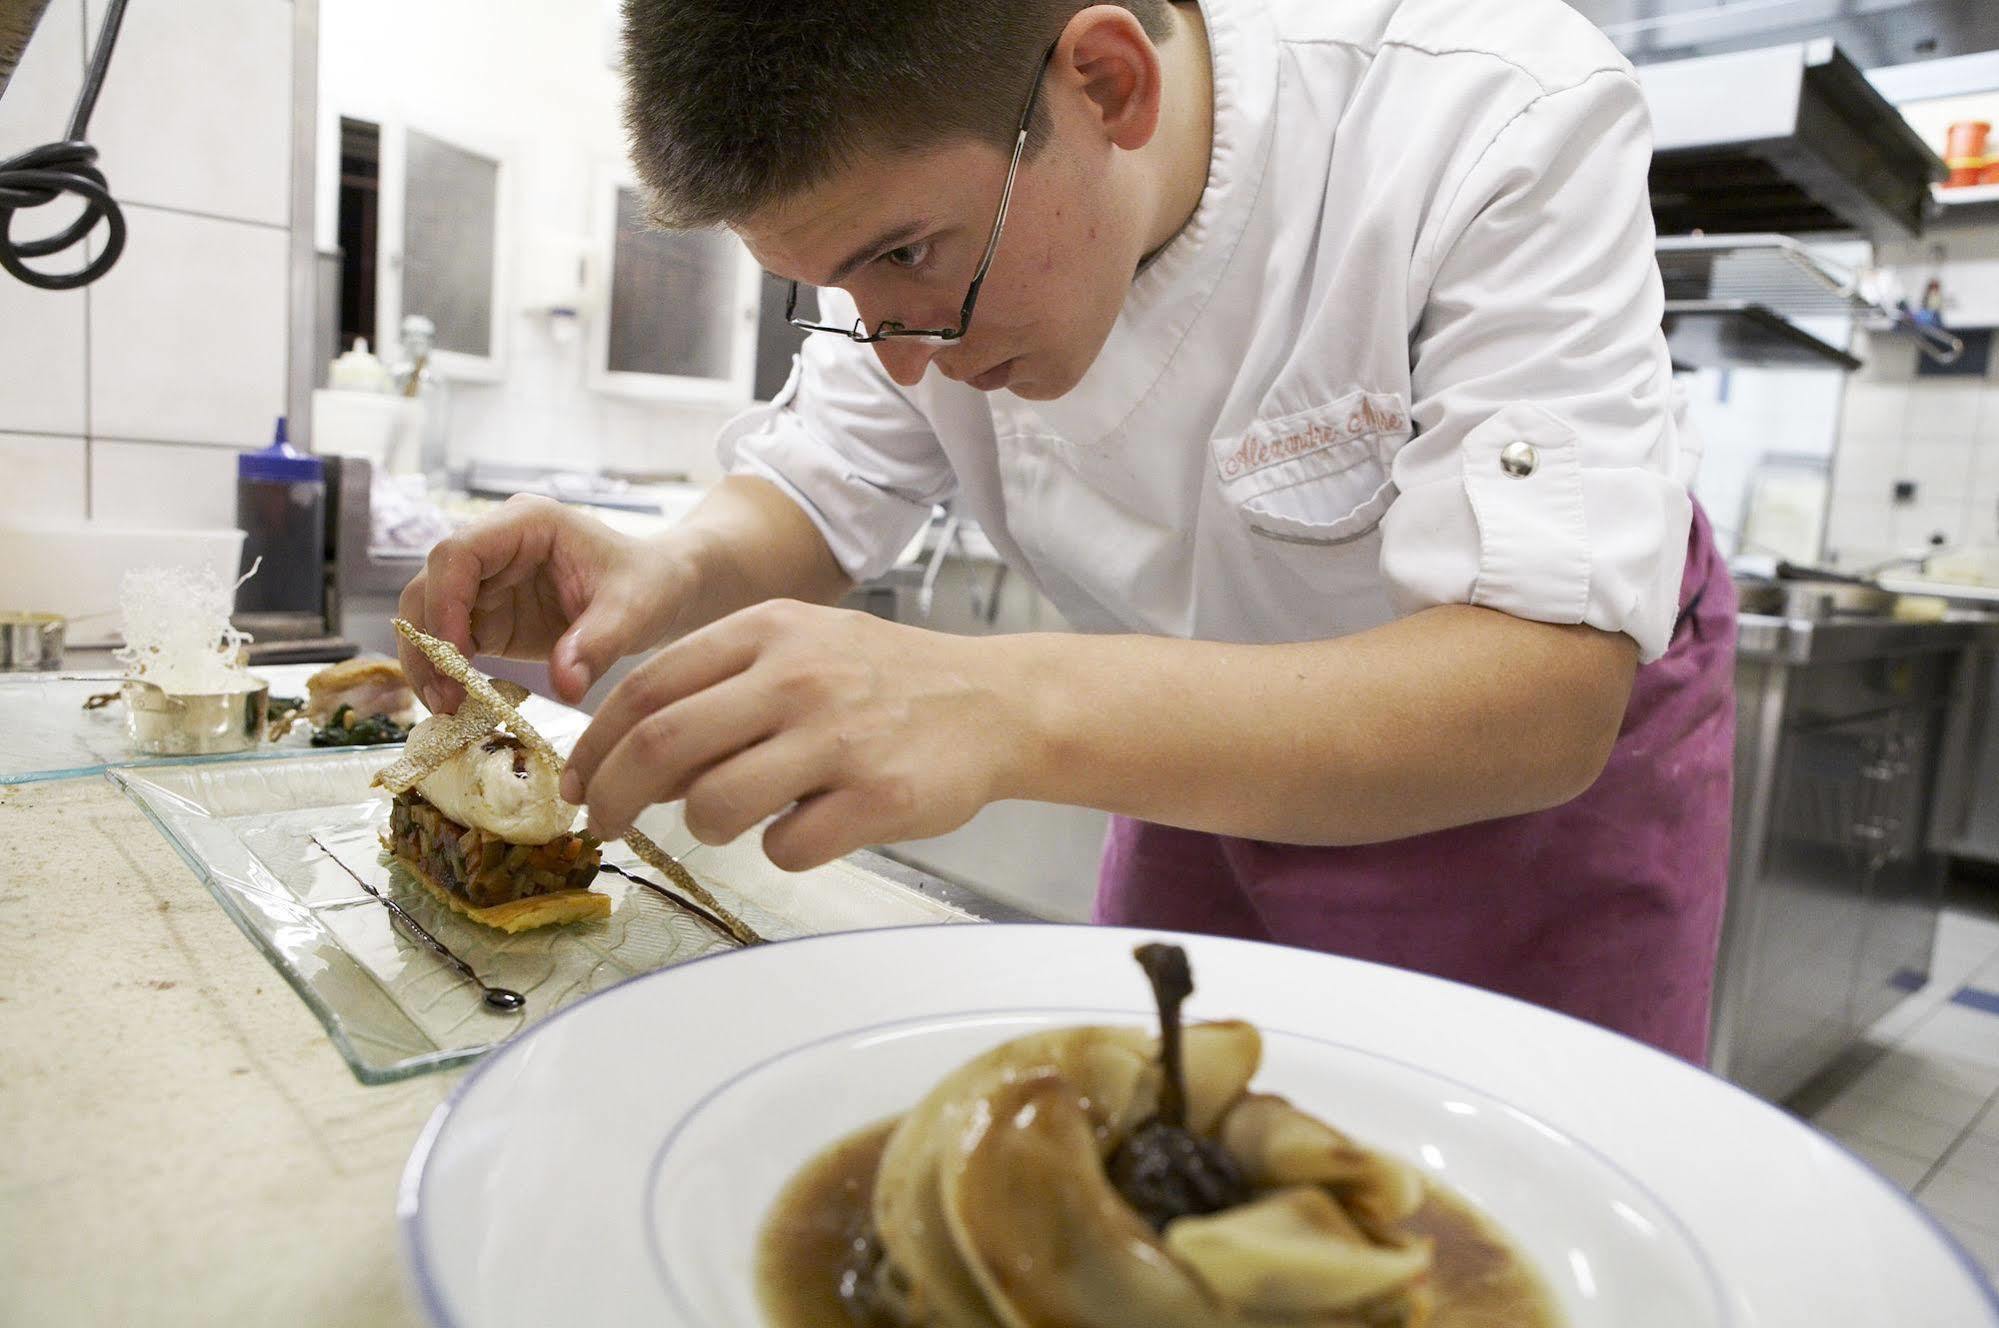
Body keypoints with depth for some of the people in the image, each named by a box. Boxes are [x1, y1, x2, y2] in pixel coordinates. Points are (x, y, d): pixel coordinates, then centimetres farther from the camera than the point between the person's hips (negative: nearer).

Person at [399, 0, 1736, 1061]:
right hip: (1227, 755, 4)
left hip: (1548, 752, -3)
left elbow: (1547, 698, -39)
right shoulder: (911, 181, -16)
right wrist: (675, 580, -31)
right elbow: (819, 499, -7)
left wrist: (1011, 708, -52)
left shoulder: (1503, 122, -31)